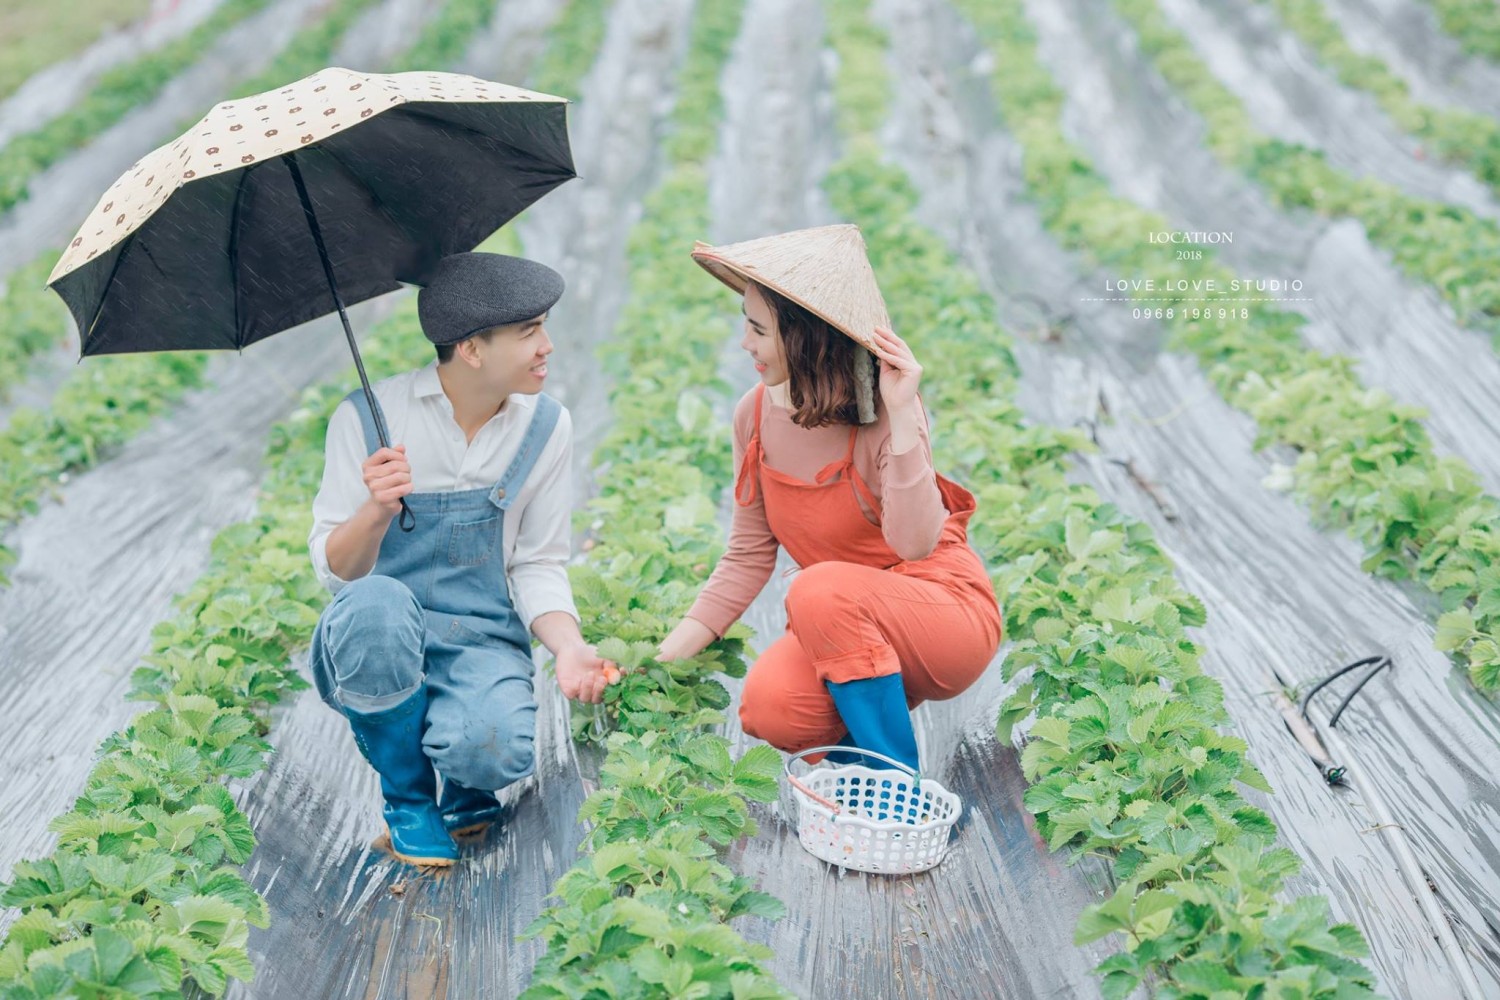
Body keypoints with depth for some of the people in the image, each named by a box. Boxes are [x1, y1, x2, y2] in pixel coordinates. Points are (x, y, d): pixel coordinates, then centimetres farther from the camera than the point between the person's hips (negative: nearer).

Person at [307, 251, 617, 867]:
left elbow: (537, 565, 5)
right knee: (376, 603, -37)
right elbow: (333, 571, -8)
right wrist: (377, 511, -30)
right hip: (374, 649, 0)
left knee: (495, 750, -33)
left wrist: (568, 646, -14)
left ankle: (463, 785, 9)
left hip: (482, 643, 1)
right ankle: (407, 798, -10)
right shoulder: (369, 418, -9)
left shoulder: (546, 427, 0)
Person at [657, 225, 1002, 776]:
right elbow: (748, 556, 5)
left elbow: (915, 544, -33)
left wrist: (901, 416, -37)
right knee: (770, 707, -28)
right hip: (847, 629, 4)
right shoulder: (755, 415, -3)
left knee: (822, 589, -35)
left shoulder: (880, 414, -19)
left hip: (949, 614, -4)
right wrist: (663, 659, 0)